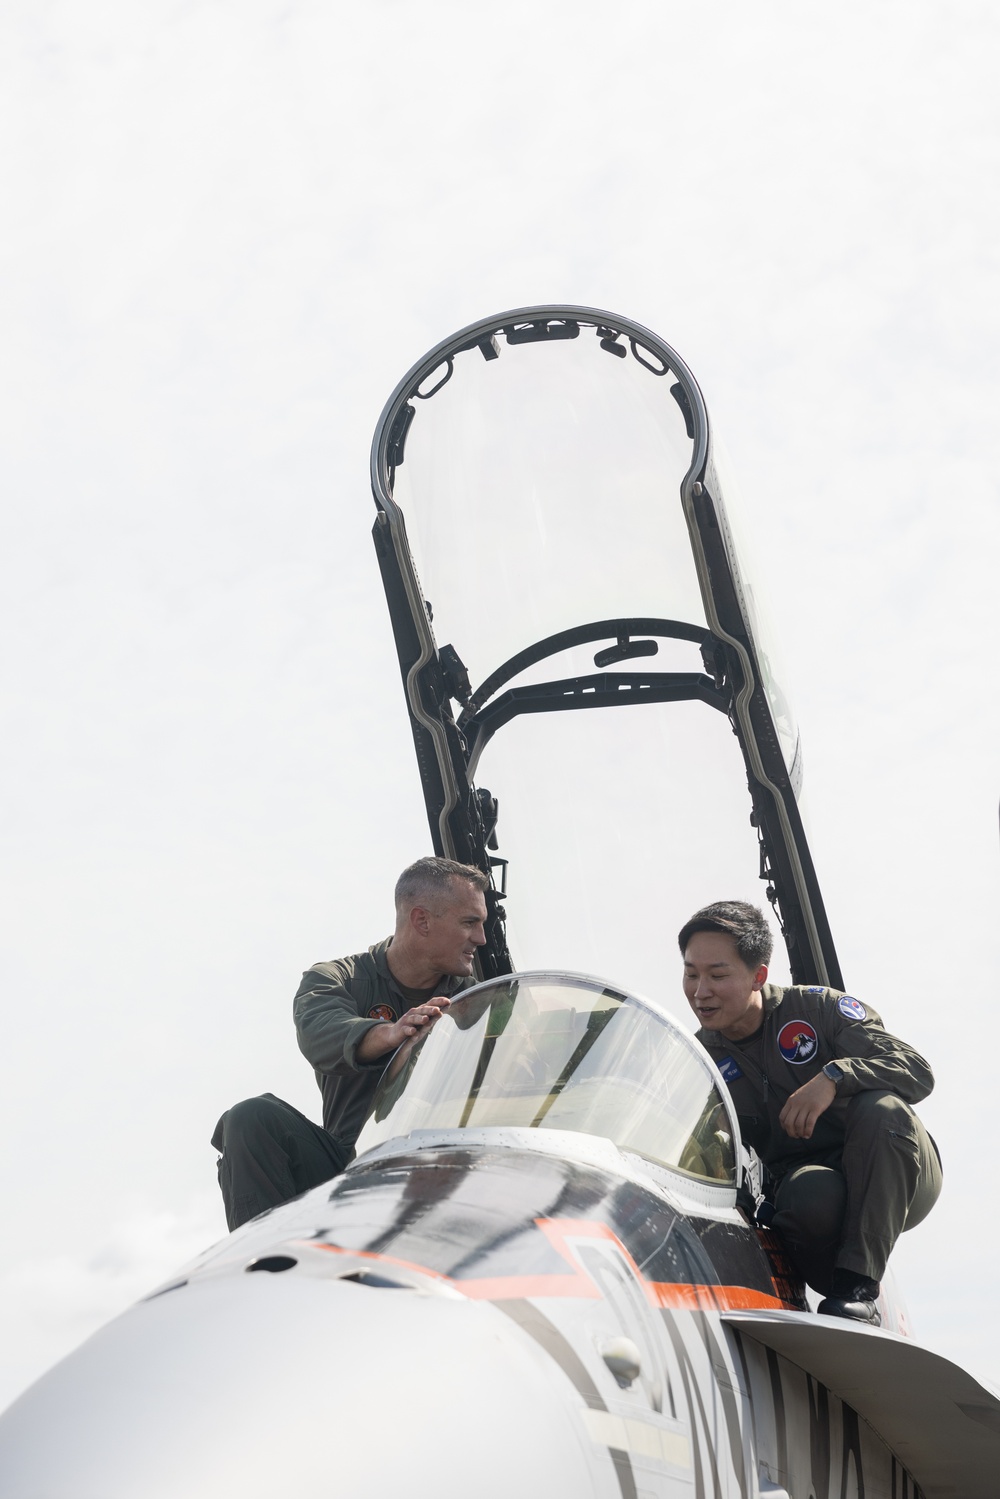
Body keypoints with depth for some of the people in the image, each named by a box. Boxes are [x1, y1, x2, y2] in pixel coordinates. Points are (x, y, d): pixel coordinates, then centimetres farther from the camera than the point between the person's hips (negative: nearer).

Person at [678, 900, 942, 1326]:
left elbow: (918, 1071, -16)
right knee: (811, 1195, -38)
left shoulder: (816, 1007, -6)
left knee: (881, 1106, -33)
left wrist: (833, 1076, -31)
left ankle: (858, 1284, -29)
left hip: (896, 1179, 1)